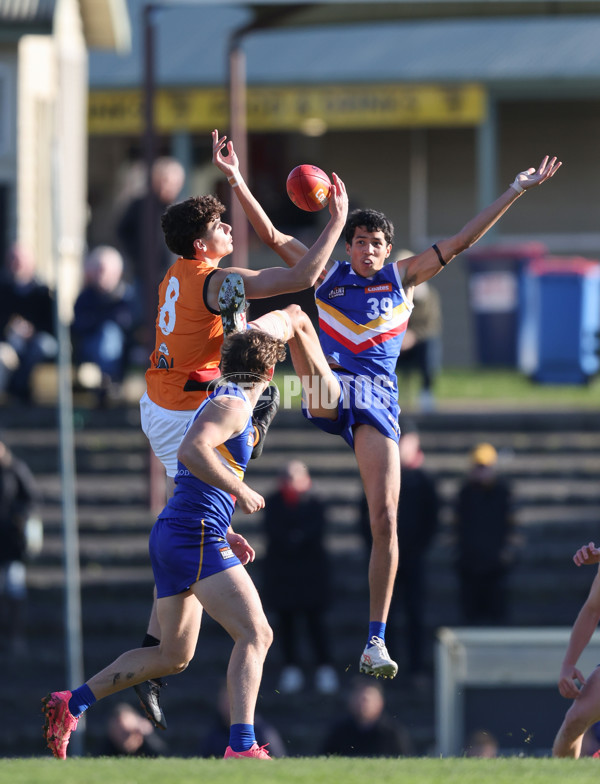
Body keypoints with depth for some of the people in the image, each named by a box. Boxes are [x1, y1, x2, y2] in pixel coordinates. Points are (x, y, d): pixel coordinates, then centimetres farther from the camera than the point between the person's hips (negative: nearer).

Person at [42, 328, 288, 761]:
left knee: (173, 656, 16)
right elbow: (191, 451, -26)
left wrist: (225, 535, 23)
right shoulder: (232, 405, -7)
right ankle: (242, 746, -27)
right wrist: (241, 491, -19)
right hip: (197, 537, -10)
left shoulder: (223, 403, 24)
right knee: (255, 634, -16)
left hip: (171, 532, 10)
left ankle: (71, 703, 17)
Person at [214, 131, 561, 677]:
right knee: (295, 316, -25)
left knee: (385, 519, -9)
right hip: (329, 392, 0)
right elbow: (272, 235, 8)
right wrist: (236, 181, -2)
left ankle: (376, 642, -4)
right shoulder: (328, 277, 14)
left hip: (377, 400, 0)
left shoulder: (404, 280, 16)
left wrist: (518, 189, 11)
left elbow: (461, 242, 14)